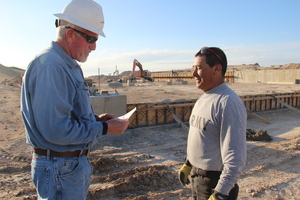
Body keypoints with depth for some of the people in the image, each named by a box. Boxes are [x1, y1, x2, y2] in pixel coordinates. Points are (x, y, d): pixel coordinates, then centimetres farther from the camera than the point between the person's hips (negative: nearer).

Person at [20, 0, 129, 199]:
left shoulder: (70, 65, 10)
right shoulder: (50, 66, -22)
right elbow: (56, 130, -28)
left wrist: (96, 119, 2)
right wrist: (105, 128, -18)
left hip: (77, 162, 10)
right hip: (60, 168, -9)